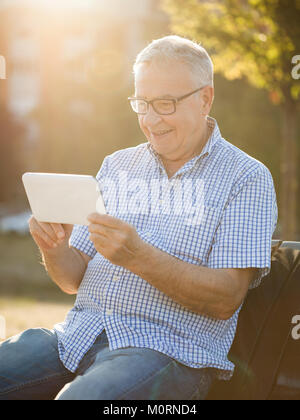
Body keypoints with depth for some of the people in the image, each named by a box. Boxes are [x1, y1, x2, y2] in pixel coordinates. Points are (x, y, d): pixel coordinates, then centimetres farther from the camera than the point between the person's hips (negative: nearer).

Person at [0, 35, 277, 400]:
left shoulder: (247, 178, 2)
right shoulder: (116, 166, 18)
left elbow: (227, 298, -9)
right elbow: (74, 280, 16)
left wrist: (139, 257, -22)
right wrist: (54, 249, -8)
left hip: (170, 348, -5)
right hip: (79, 332, 5)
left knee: (78, 398, -35)